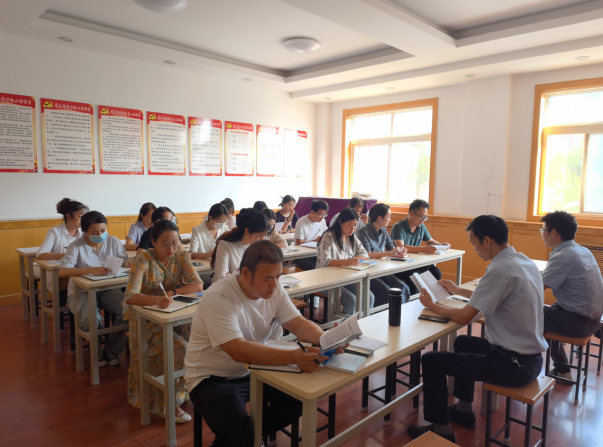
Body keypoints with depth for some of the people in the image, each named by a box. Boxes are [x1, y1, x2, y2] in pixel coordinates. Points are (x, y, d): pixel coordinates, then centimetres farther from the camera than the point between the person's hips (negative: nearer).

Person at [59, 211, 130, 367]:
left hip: (108, 289, 3)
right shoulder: (76, 246, -11)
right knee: (90, 318, -32)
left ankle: (112, 350, 1)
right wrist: (91, 270, -35)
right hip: (82, 292, -3)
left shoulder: (113, 241, 0)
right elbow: (62, 272, -23)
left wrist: (128, 264, -25)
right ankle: (97, 352, 2)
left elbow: (125, 262, 1)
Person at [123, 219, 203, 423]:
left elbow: (198, 285, -11)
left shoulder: (181, 256, -3)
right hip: (147, 320, -4)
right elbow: (130, 297, -27)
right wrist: (156, 300, -45)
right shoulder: (143, 261, -15)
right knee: (179, 348, -27)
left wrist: (171, 293, -22)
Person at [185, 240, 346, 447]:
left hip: (253, 371, 7)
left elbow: (299, 323, -7)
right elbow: (240, 351, -36)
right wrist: (292, 357, -45)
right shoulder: (218, 298, -28)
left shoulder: (273, 290, -7)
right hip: (213, 379, -6)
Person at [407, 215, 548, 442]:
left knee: (431, 360, -5)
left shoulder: (500, 270, -24)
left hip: (514, 364, -10)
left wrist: (432, 305, -1)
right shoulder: (523, 261, 5)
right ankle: (464, 410, 38)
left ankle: (441, 429, 11)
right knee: (463, 342, 30)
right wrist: (457, 291, 27)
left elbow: (463, 317, -18)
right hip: (530, 356, 10)